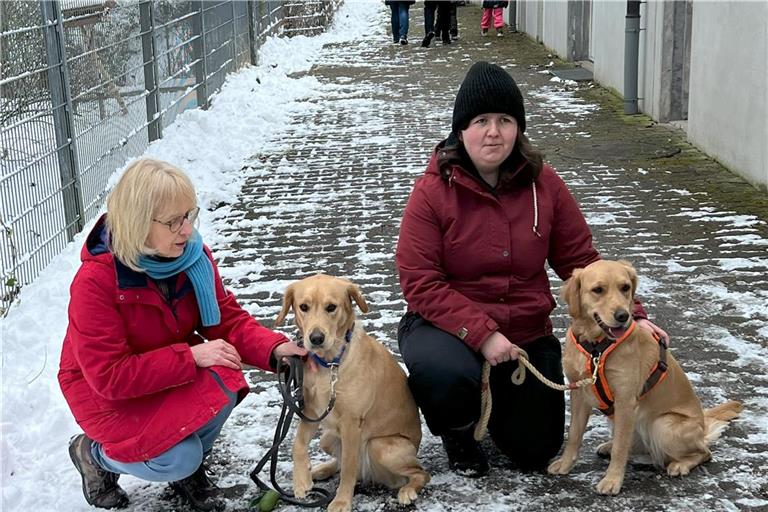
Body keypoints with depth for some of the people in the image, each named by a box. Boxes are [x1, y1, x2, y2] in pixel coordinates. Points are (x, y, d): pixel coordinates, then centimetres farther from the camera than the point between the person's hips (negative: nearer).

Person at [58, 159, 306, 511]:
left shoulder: (193, 255, -13)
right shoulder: (95, 281, -30)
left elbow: (228, 319, -5)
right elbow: (109, 375, -29)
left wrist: (273, 349, -25)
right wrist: (192, 356, -32)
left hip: (171, 371, 5)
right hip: (103, 390, -5)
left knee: (222, 385, -26)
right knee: (180, 459, -23)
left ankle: (190, 471, 5)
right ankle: (94, 454, 9)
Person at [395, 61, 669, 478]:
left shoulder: (543, 184, -6)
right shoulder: (433, 190, -16)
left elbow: (581, 260, 0)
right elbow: (420, 283, -18)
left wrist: (630, 315, -10)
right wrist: (481, 334, -27)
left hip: (526, 333, 4)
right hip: (448, 326, -3)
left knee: (535, 452, 6)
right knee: (443, 374, -38)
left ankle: (491, 395, 39)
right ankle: (458, 429, 0)